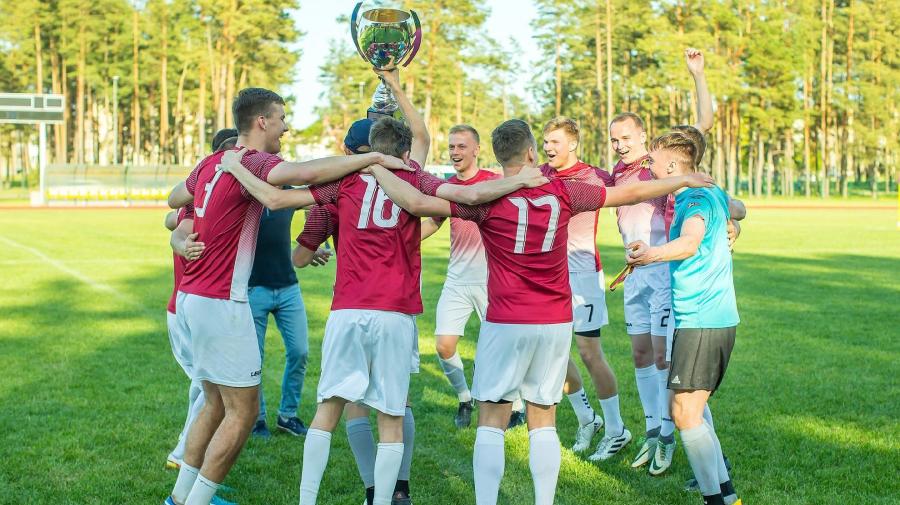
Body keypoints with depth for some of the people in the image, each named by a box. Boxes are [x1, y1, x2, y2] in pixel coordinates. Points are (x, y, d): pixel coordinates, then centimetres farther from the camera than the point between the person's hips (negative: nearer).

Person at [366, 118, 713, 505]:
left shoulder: (487, 197, -10)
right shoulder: (563, 192, -1)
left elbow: (416, 203, -16)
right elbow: (630, 193, 9)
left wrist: (378, 168, 0)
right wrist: (683, 180, 23)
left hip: (506, 324, -3)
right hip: (557, 324, 3)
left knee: (491, 422, 3)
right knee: (543, 422, 11)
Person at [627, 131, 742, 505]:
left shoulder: (697, 197, -15)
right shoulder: (711, 193, 16)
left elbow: (689, 243, -35)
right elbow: (735, 208, 41)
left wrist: (652, 254, -54)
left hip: (700, 321, -11)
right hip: (719, 318, 11)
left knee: (685, 414, -11)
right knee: (692, 409, 17)